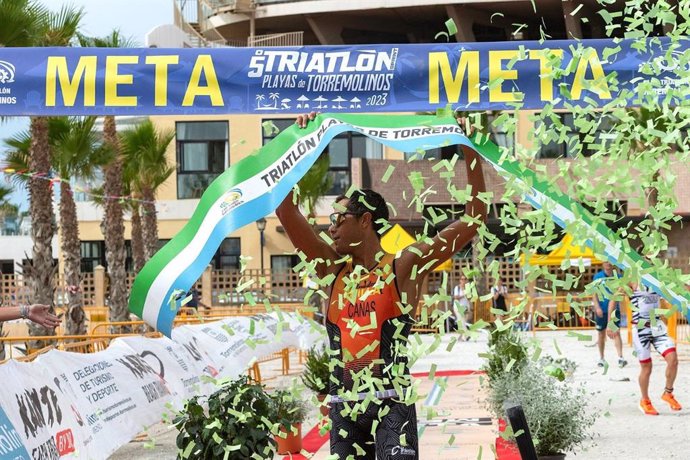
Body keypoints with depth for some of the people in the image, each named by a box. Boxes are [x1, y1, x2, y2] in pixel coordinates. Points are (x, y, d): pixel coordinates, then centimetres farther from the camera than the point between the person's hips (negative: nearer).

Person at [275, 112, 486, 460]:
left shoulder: (404, 268, -1)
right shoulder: (333, 269, 12)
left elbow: (473, 222, -4)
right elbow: (286, 211, 11)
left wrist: (471, 154, -8)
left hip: (391, 401, -5)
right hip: (344, 405, 5)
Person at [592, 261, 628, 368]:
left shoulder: (618, 276, 2)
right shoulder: (598, 276, 1)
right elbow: (594, 293, -1)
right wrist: (597, 307, -11)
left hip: (614, 309, -1)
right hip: (601, 310, 1)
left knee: (616, 332, -12)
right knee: (601, 334, 11)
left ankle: (620, 357, -20)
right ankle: (601, 358, 23)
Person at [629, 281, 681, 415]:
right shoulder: (633, 282, -5)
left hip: (658, 327, 4)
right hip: (640, 329, -4)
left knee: (673, 360, -11)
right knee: (646, 368, 2)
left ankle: (668, 393, 12)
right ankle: (645, 401, 24)